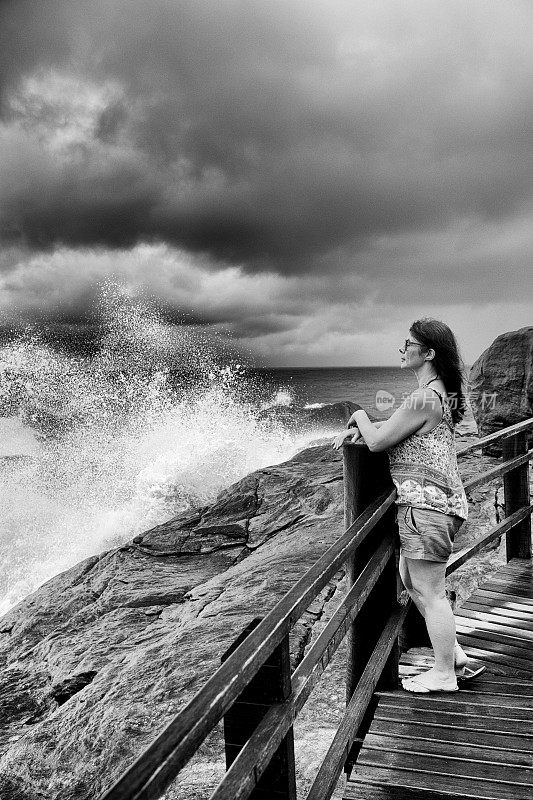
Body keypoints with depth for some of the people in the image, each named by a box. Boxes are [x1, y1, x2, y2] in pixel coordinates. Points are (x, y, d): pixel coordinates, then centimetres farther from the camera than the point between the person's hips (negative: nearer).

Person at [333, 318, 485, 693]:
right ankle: (455, 654, 31)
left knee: (430, 591, 2)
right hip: (432, 500, 11)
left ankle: (444, 674, 18)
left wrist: (360, 416, 3)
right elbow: (402, 430, 22)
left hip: (426, 503, -11)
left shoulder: (424, 398, -20)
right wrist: (360, 428, 9)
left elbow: (378, 442, -16)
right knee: (412, 581, 21)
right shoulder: (441, 394, 13)